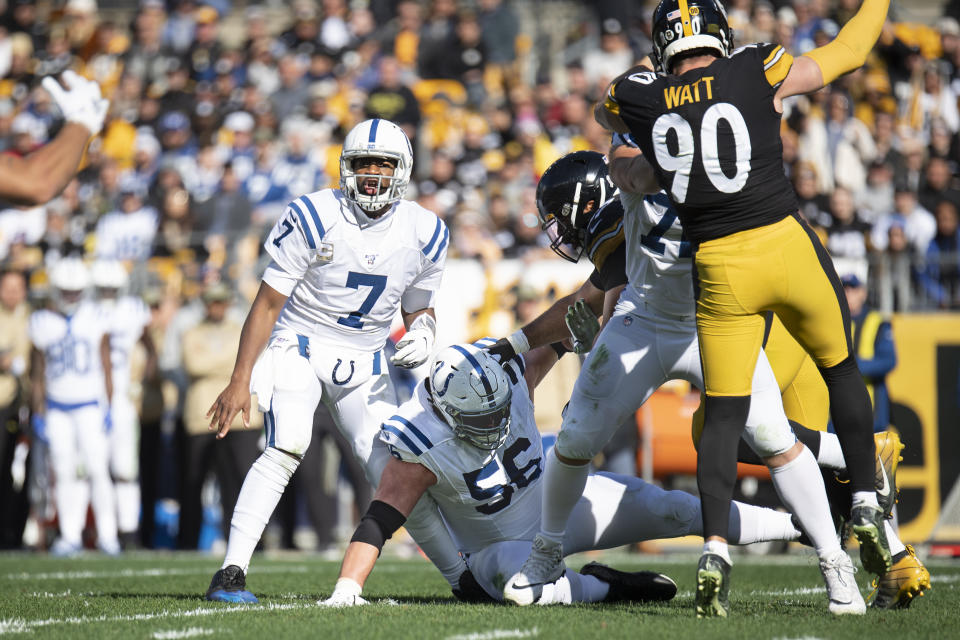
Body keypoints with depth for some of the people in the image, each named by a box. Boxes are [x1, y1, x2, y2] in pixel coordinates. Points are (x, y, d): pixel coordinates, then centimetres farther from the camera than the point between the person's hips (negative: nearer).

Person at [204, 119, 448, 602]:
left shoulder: (423, 234, -2)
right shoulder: (314, 218, -14)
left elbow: (418, 307, 14)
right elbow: (268, 303, -8)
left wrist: (422, 332, -11)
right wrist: (240, 379, -12)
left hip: (364, 363, 3)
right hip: (301, 345, -3)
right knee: (287, 448, -26)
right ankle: (231, 572, -28)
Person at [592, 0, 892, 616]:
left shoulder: (640, 99, 0)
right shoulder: (756, 73, -4)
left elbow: (606, 112, 26)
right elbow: (848, 53, 10)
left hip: (720, 268, 1)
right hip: (787, 244, -1)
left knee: (724, 416, 7)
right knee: (842, 370, 22)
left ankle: (716, 549, -9)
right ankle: (867, 508, 21)